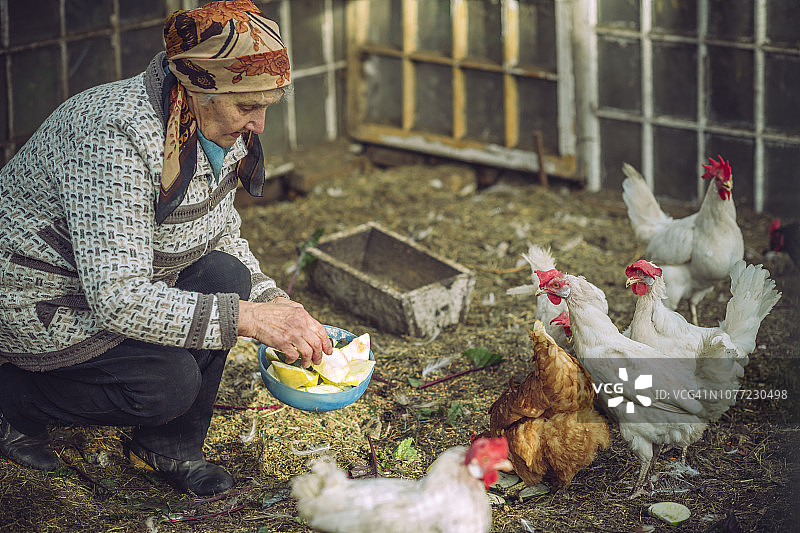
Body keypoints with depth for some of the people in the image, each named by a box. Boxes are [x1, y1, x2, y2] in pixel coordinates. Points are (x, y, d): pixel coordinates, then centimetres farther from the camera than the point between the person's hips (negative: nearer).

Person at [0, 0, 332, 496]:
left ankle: (169, 446, 3)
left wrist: (274, 302, -9)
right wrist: (249, 318, -39)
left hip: (121, 284, 8)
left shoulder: (219, 130, -7)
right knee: (169, 382, -22)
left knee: (225, 276, -14)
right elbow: (119, 300, -37)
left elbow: (223, 234, 9)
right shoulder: (115, 137, -35)